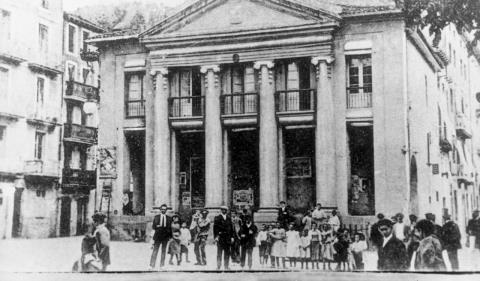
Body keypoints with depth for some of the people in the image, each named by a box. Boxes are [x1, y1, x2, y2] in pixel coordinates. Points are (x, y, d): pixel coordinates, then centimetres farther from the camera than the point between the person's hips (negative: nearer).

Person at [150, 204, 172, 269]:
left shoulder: (169, 218, 9)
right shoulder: (156, 217, 7)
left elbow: (170, 228, 9)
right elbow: (153, 227, 7)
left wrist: (170, 237, 3)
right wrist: (157, 226, -11)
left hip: (165, 237, 2)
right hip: (158, 236, -2)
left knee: (163, 251, 5)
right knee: (155, 250, -5)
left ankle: (162, 265, 10)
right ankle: (152, 265, -5)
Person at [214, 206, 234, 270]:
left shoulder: (229, 218, 14)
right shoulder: (217, 218, 2)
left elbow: (231, 228, 13)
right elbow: (215, 228, -3)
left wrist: (232, 237, 6)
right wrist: (216, 236, -12)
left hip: (228, 237, 4)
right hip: (220, 237, -4)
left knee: (227, 252, 5)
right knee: (219, 252, -3)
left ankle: (226, 266, 10)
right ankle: (218, 266, -1)